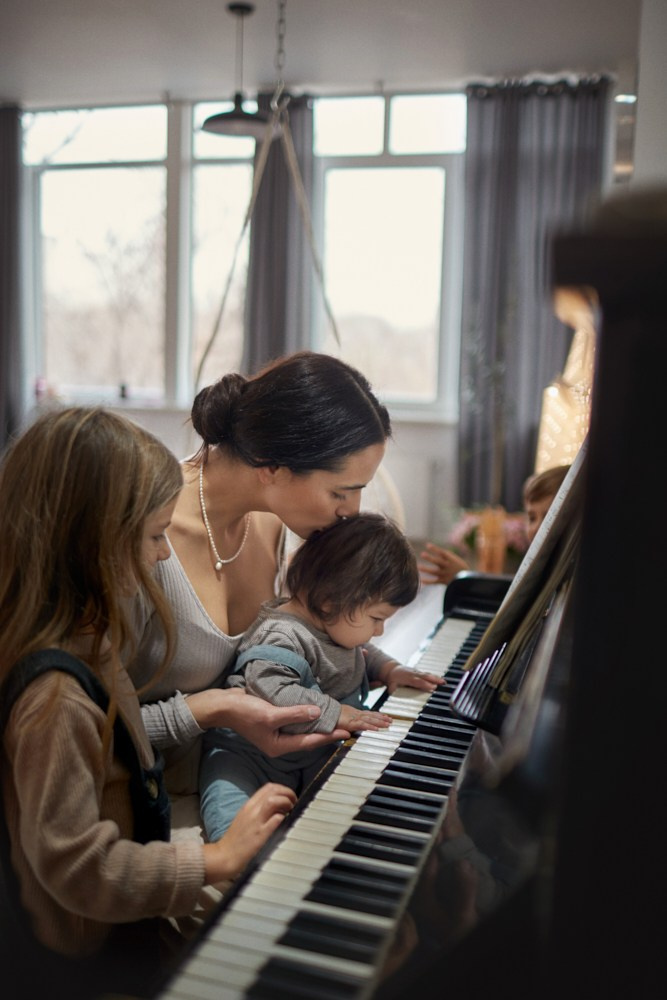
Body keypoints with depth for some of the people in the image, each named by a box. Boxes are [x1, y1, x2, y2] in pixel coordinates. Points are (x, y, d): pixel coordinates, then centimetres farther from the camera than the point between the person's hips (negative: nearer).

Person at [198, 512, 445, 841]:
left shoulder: (337, 625, 8)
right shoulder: (280, 638, -23)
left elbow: (362, 654, 30)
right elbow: (272, 693, -37)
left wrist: (388, 669, 13)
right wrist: (335, 714, -33)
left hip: (313, 756, 8)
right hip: (246, 752, -8)